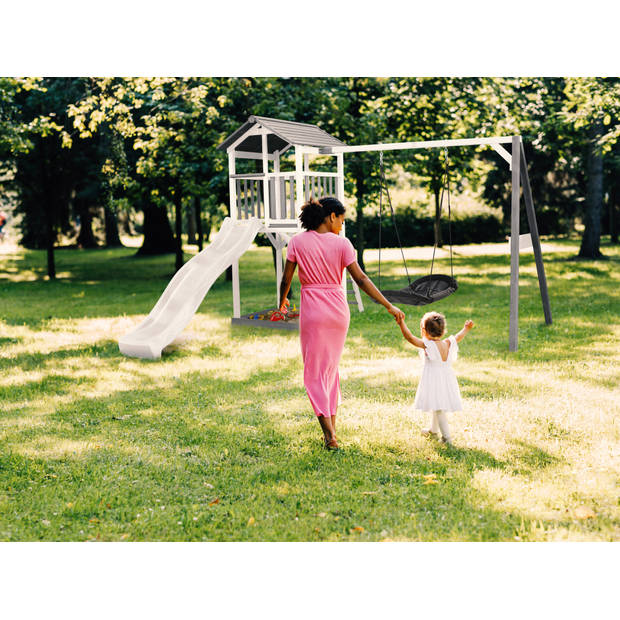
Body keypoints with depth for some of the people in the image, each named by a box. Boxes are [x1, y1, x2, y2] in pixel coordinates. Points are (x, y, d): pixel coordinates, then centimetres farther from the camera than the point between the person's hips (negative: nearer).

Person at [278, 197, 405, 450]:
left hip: (312, 310, -2)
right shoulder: (341, 243, -4)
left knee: (314, 373, 4)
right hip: (338, 309, 2)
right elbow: (361, 279, -7)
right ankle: (332, 429, 22)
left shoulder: (298, 242, -4)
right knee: (331, 368, 19)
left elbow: (286, 279, 1)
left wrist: (282, 301, 21)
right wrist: (389, 306, -3)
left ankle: (330, 436, -5)